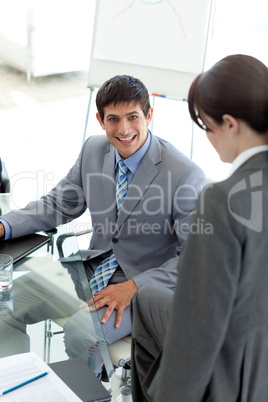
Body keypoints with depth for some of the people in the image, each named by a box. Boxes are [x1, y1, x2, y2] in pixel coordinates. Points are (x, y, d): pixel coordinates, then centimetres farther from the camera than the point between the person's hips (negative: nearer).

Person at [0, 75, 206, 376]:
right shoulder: (94, 150, -2)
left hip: (146, 285, -6)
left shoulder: (186, 176, -21)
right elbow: (59, 204, 9)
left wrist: (132, 287, -24)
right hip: (95, 269, 6)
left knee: (79, 330, -28)